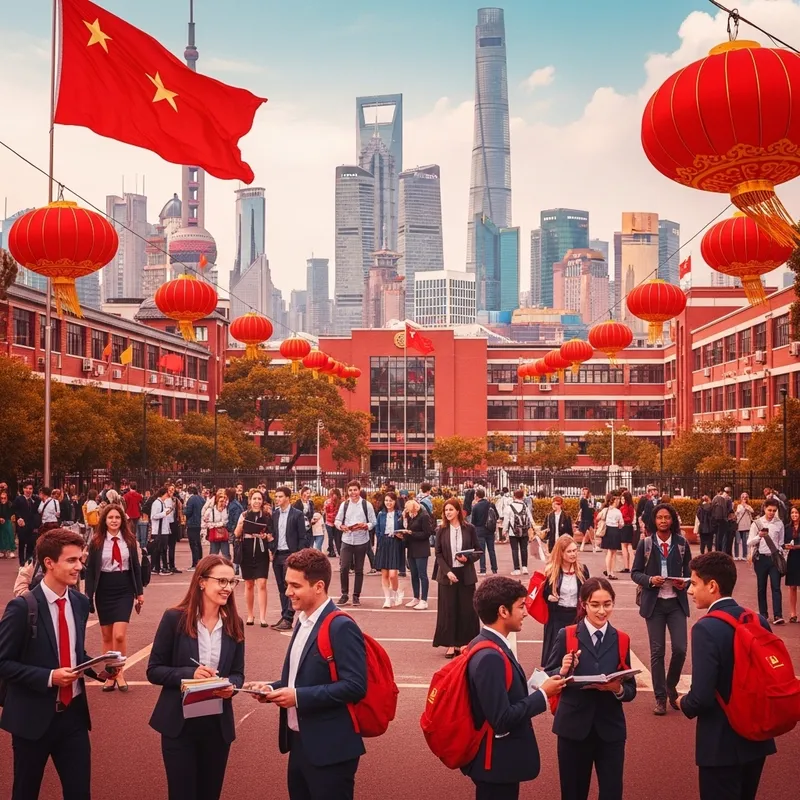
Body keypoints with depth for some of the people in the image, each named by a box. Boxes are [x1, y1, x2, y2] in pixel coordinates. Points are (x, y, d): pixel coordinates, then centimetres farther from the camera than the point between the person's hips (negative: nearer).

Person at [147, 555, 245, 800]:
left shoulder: (234, 624, 1)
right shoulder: (175, 618, -10)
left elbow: (238, 673, 9)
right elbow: (154, 670, -7)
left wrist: (231, 685, -14)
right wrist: (189, 674, -23)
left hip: (218, 724, 4)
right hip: (179, 723, -3)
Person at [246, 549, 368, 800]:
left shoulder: (341, 628, -17)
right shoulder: (303, 622, 12)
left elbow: (355, 686, -24)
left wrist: (299, 696, -23)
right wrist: (272, 688, 4)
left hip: (329, 749, -9)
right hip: (299, 743, 9)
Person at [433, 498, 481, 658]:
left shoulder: (469, 529, -1)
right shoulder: (441, 530, 1)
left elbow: (477, 551, 4)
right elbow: (438, 554, 0)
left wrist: (468, 559, -15)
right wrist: (447, 571, -12)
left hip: (466, 574, 0)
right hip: (447, 574, 0)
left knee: (467, 609, 2)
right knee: (448, 609, 1)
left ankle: (463, 643, 13)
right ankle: (450, 644, 8)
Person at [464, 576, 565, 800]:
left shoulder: (487, 645, 5)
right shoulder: (490, 656, -26)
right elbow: (502, 719, -26)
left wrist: (537, 690, 1)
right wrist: (543, 694, -17)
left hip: (496, 759, 10)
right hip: (497, 763, -10)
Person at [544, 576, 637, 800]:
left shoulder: (621, 640, 2)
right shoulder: (566, 636, -4)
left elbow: (631, 690, 3)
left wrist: (618, 689, -19)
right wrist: (562, 671, -22)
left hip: (610, 730, 1)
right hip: (573, 728, -1)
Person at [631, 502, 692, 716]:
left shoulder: (682, 544, 3)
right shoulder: (645, 544, 0)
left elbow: (689, 571, 8)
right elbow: (635, 573, 2)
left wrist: (685, 583, -12)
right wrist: (650, 580, -17)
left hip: (676, 602, 1)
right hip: (654, 603, -1)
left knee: (680, 649, -7)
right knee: (657, 652, 3)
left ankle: (671, 687, 20)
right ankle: (660, 698, 13)